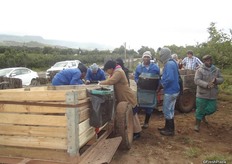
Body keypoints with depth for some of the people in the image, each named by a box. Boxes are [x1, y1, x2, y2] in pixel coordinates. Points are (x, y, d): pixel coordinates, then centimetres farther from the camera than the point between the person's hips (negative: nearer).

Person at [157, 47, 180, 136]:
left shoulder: (169, 64, -20)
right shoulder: (170, 63, 12)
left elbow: (169, 79, -29)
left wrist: (161, 86, -14)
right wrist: (161, 86, 11)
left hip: (170, 91, -10)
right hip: (171, 90, 10)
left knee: (168, 111, 1)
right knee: (168, 110, 19)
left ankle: (171, 130, 13)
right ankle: (167, 127, 31)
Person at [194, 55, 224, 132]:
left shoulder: (217, 70, 7)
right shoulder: (200, 70, -7)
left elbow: (221, 79, 4)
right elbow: (197, 80, -18)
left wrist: (216, 80, -20)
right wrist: (206, 84, -32)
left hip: (213, 95, 5)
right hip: (202, 94, -4)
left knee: (212, 109, 15)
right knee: (200, 109, 2)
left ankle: (203, 116, 44)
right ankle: (197, 124, 17)